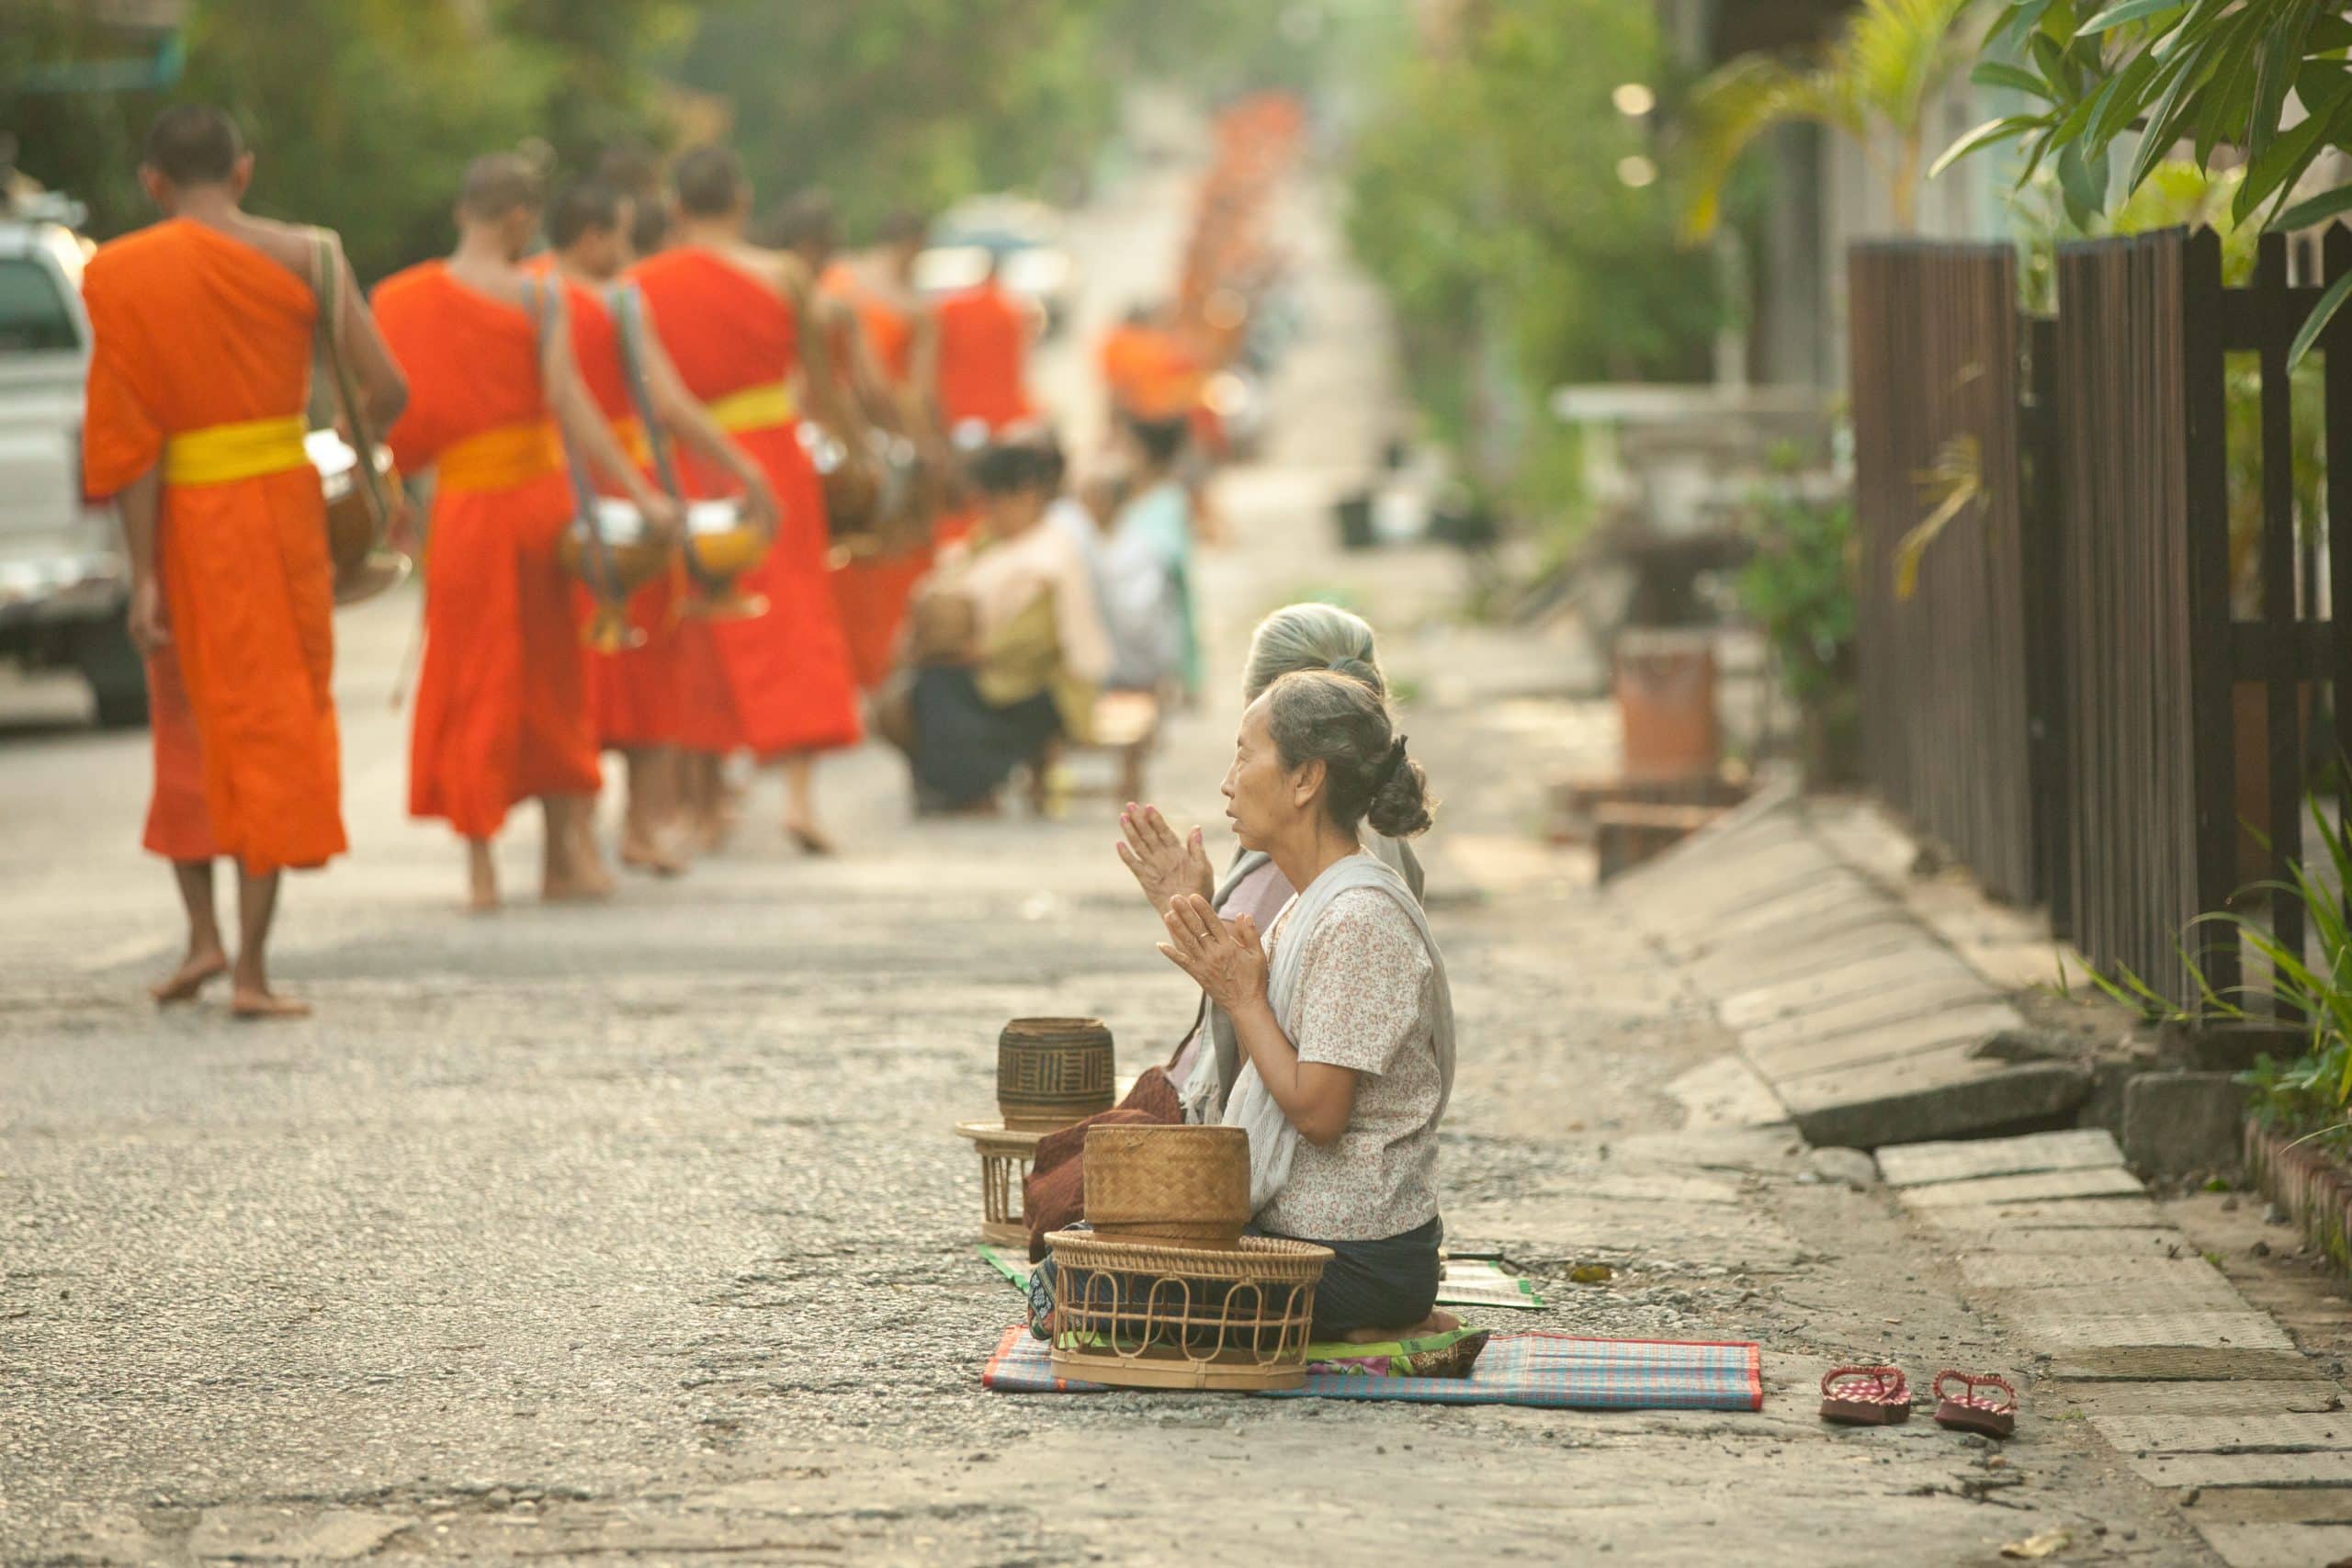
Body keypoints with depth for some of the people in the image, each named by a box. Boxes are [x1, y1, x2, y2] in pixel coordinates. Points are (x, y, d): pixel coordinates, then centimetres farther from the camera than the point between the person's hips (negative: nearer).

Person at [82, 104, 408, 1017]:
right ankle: (252, 966, 0)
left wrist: (143, 574, -8)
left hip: (182, 515, 0)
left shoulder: (124, 275, -5)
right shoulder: (305, 257, -2)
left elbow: (133, 435, -9)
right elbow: (386, 387, -5)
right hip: (283, 499, 0)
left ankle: (202, 930, 13)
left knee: (191, 722, 20)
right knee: (276, 723, 6)